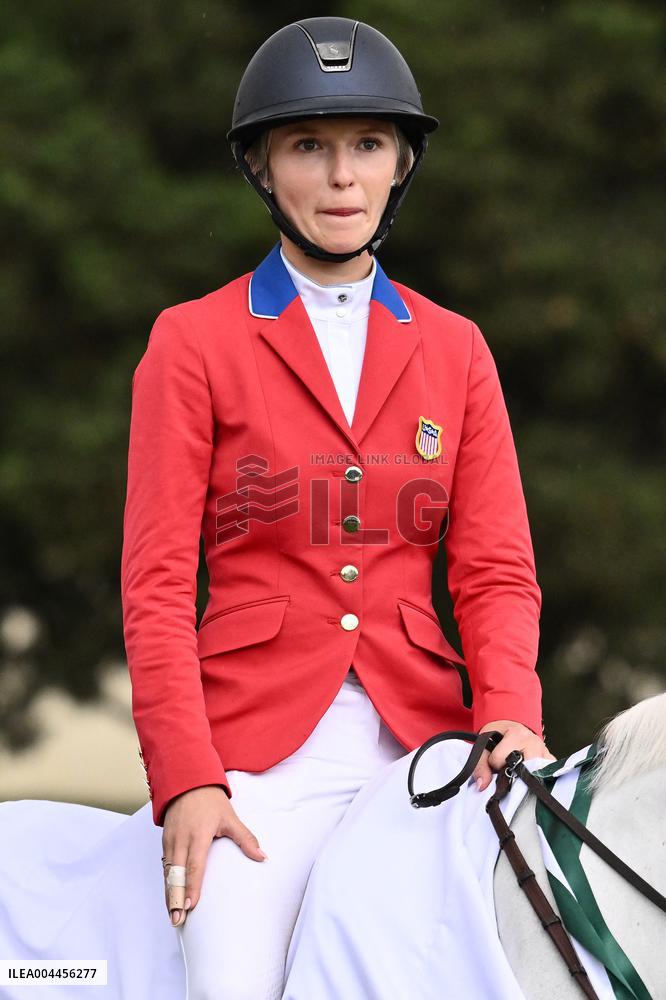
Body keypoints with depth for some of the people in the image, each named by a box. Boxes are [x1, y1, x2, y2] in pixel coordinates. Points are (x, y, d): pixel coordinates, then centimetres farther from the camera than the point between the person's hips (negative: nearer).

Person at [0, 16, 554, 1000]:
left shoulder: (455, 351, 13)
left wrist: (509, 714, -11)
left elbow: (495, 572, 9)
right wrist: (185, 777, -14)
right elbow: (157, 583, -2)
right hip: (257, 747, -3)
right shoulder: (193, 343, 4)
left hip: (421, 735, 3)